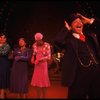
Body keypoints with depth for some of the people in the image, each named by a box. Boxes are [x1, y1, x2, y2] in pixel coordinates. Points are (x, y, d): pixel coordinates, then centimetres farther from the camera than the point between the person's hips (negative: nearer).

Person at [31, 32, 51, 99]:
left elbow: (48, 57, -14)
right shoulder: (34, 45, 1)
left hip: (43, 65, -4)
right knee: (37, 81, 9)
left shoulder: (47, 45, -13)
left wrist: (40, 59, -21)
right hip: (37, 65, 4)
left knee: (43, 81, 4)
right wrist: (33, 59, -7)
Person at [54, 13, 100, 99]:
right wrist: (67, 29, -7)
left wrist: (89, 21, 14)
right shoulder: (69, 39, -2)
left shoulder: (89, 34, 15)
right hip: (80, 75, -5)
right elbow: (57, 41, -22)